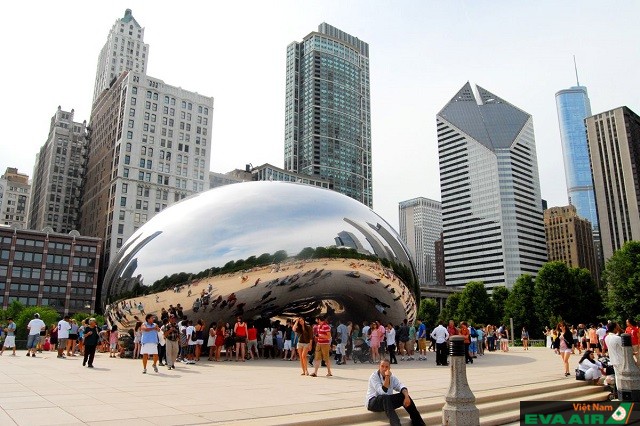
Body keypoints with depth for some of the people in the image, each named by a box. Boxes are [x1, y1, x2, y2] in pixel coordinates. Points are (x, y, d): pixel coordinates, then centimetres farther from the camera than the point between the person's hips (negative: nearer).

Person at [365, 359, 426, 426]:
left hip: (387, 401, 6)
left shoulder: (392, 377, 3)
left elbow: (401, 386, -11)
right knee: (385, 397, -37)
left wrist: (406, 396, -30)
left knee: (404, 395, -13)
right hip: (373, 402, -6)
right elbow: (383, 392, -27)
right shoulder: (374, 376, -15)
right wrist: (387, 378, -35)